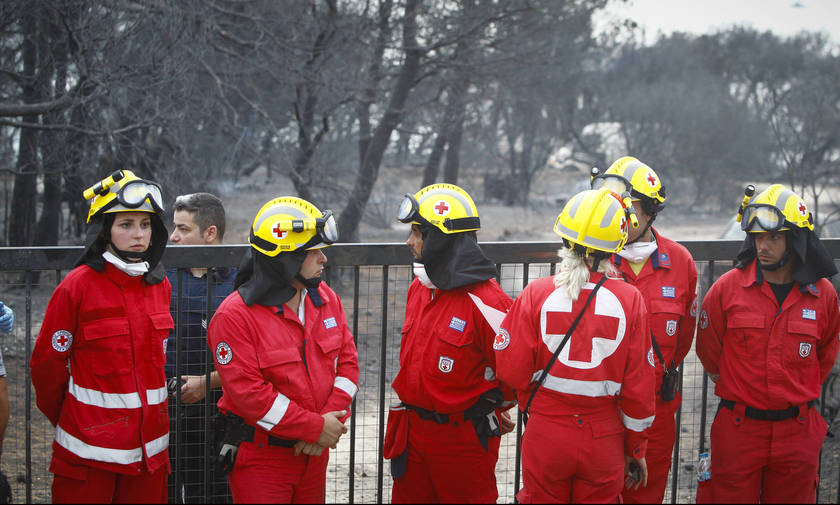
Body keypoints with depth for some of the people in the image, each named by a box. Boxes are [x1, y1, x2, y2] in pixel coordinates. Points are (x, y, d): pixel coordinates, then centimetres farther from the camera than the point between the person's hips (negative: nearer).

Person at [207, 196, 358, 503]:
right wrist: (315, 427, -18)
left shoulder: (325, 299, 6)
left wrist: (330, 418, -9)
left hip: (314, 452, 6)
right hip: (259, 458, -6)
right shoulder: (235, 315, -16)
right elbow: (247, 392, -21)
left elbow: (347, 361, 7)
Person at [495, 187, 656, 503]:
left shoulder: (536, 294, -9)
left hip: (545, 435, 0)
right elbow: (639, 384, -3)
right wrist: (636, 449, 9)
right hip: (604, 439, 0)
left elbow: (511, 370, -7)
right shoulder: (630, 300, -7)